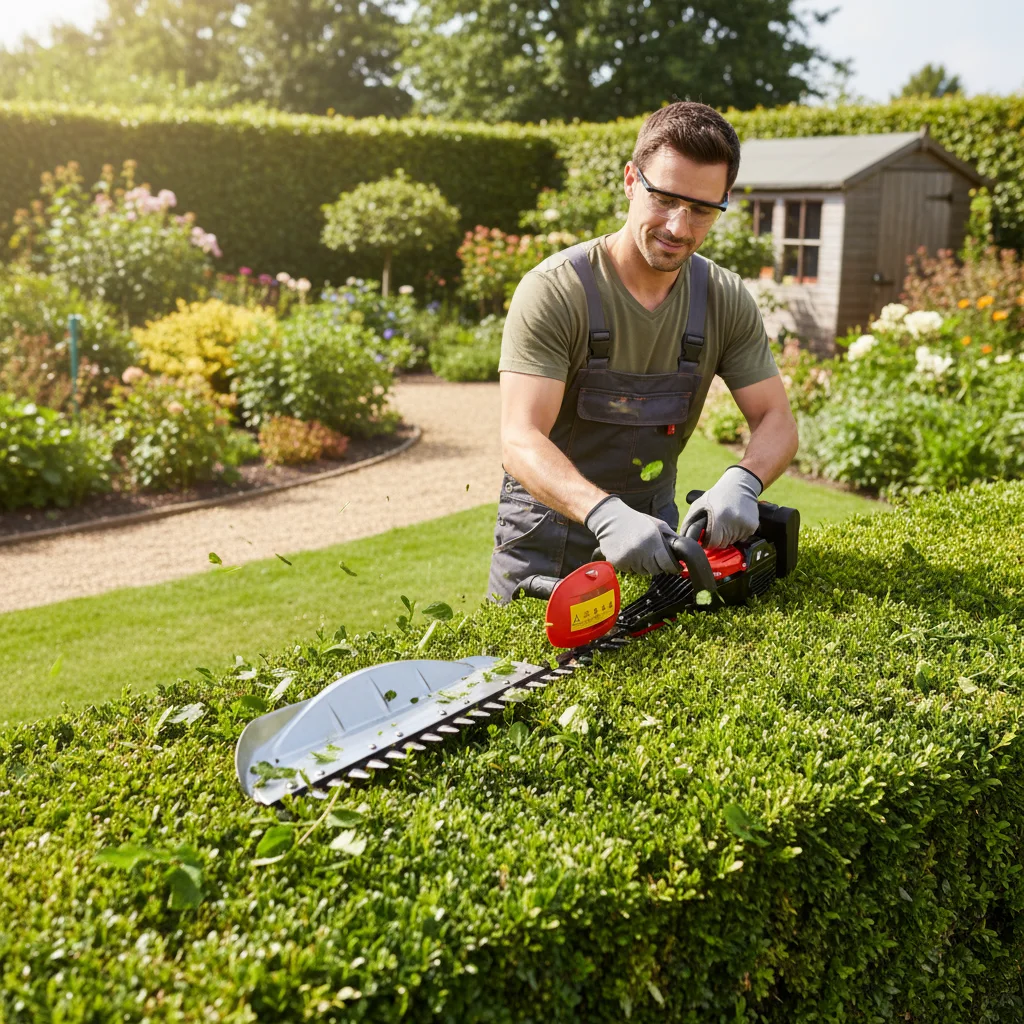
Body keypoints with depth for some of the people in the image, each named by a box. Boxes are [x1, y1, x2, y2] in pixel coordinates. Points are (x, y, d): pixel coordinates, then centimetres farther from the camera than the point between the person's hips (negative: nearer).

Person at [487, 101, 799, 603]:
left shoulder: (726, 301, -6)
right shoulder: (556, 289, -21)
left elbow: (777, 421, -7)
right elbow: (521, 441, -28)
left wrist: (741, 481, -30)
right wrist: (606, 514, -45)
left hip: (652, 524, 4)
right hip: (550, 525, -4)